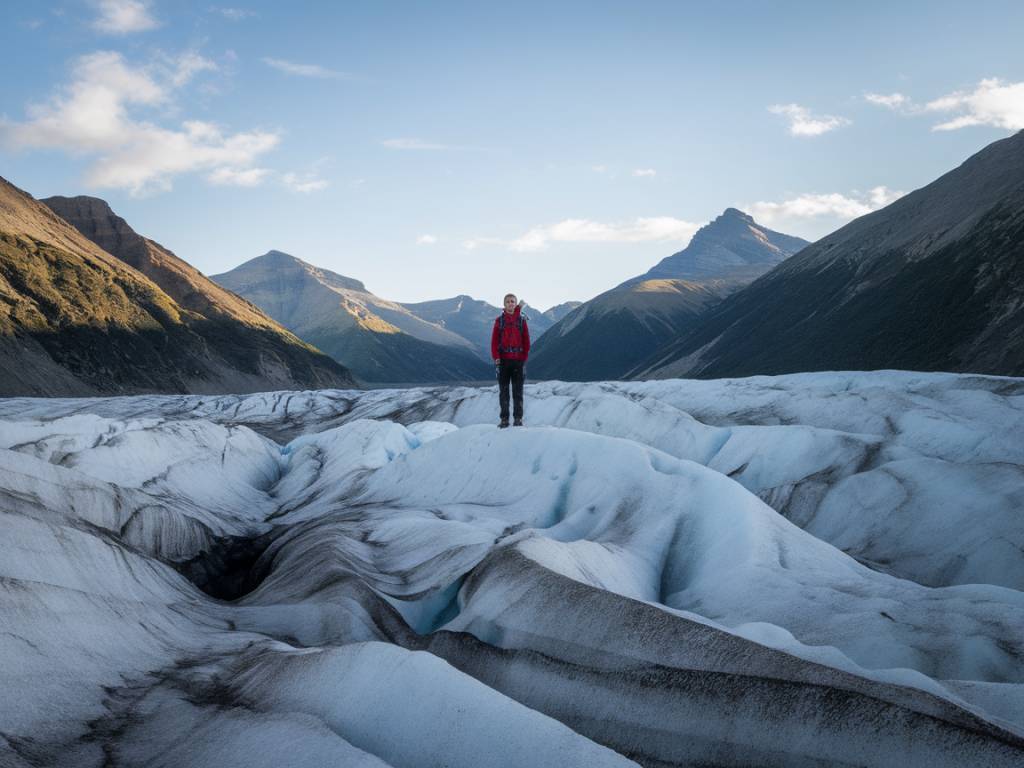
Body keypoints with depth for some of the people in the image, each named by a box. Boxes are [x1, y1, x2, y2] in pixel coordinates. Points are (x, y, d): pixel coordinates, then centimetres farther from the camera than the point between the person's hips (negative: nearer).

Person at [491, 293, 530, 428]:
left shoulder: (521, 320, 4)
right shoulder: (499, 320, 4)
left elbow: (526, 341, 5)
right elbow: (494, 340, 2)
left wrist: (524, 358, -1)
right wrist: (496, 357, -8)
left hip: (518, 360, 0)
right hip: (503, 359, 0)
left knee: (518, 391, 2)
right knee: (503, 390, 3)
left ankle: (518, 418, 6)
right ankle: (504, 419, 7)